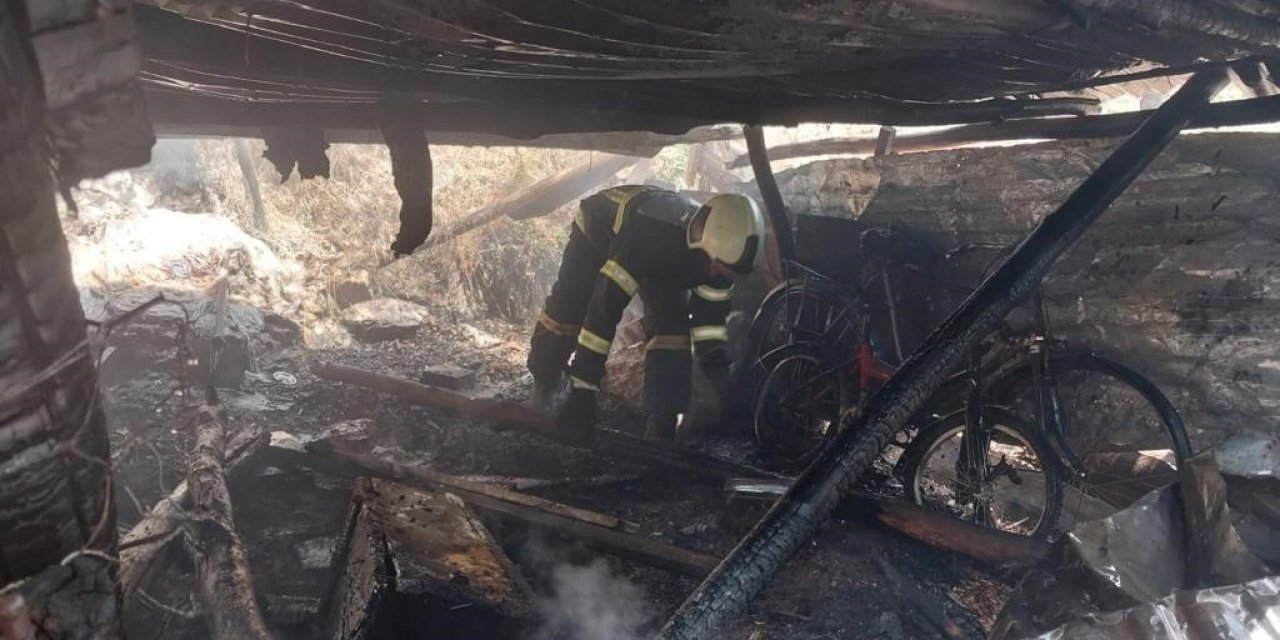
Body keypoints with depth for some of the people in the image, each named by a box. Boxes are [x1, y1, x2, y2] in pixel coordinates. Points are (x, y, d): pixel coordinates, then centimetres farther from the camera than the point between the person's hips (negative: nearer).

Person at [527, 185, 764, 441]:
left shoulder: (720, 245, -31)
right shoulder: (646, 234, -49)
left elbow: (710, 318, -18)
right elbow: (603, 310, -47)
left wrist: (722, 376, -26)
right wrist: (582, 391, -43)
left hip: (661, 255, 4)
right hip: (600, 227, -4)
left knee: (672, 323, -14)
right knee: (566, 312, -6)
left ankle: (661, 428, -9)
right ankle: (543, 390, 22)